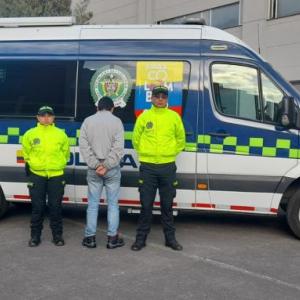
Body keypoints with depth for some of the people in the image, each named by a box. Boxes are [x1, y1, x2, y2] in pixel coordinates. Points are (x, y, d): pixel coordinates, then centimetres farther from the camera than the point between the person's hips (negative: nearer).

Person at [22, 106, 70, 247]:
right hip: (37, 175, 0)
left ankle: (57, 235, 18)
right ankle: (35, 236, 17)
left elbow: (65, 153, 13)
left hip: (56, 175, 0)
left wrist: (58, 164, 10)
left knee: (55, 206, 6)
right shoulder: (30, 134, 1)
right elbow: (26, 153, 15)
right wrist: (31, 163, 13)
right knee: (37, 207, 6)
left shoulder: (61, 134, 2)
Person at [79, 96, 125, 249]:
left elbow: (84, 146, -4)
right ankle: (112, 238, 10)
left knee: (93, 204, 8)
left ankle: (90, 238, 13)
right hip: (112, 169, -1)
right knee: (113, 203, 7)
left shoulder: (88, 121, 5)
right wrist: (106, 166, -11)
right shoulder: (116, 121, -1)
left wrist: (95, 165, -9)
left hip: (93, 169, 2)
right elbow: (118, 148, -11)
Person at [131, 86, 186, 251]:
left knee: (167, 205, 10)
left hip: (168, 167, 1)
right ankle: (141, 238, 14)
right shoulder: (144, 116, 1)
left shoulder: (174, 116, 3)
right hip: (148, 166, -1)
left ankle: (170, 238, 21)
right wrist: (145, 152, 10)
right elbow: (136, 139, 11)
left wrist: (171, 153, 10)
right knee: (146, 204, 3)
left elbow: (180, 139, 15)